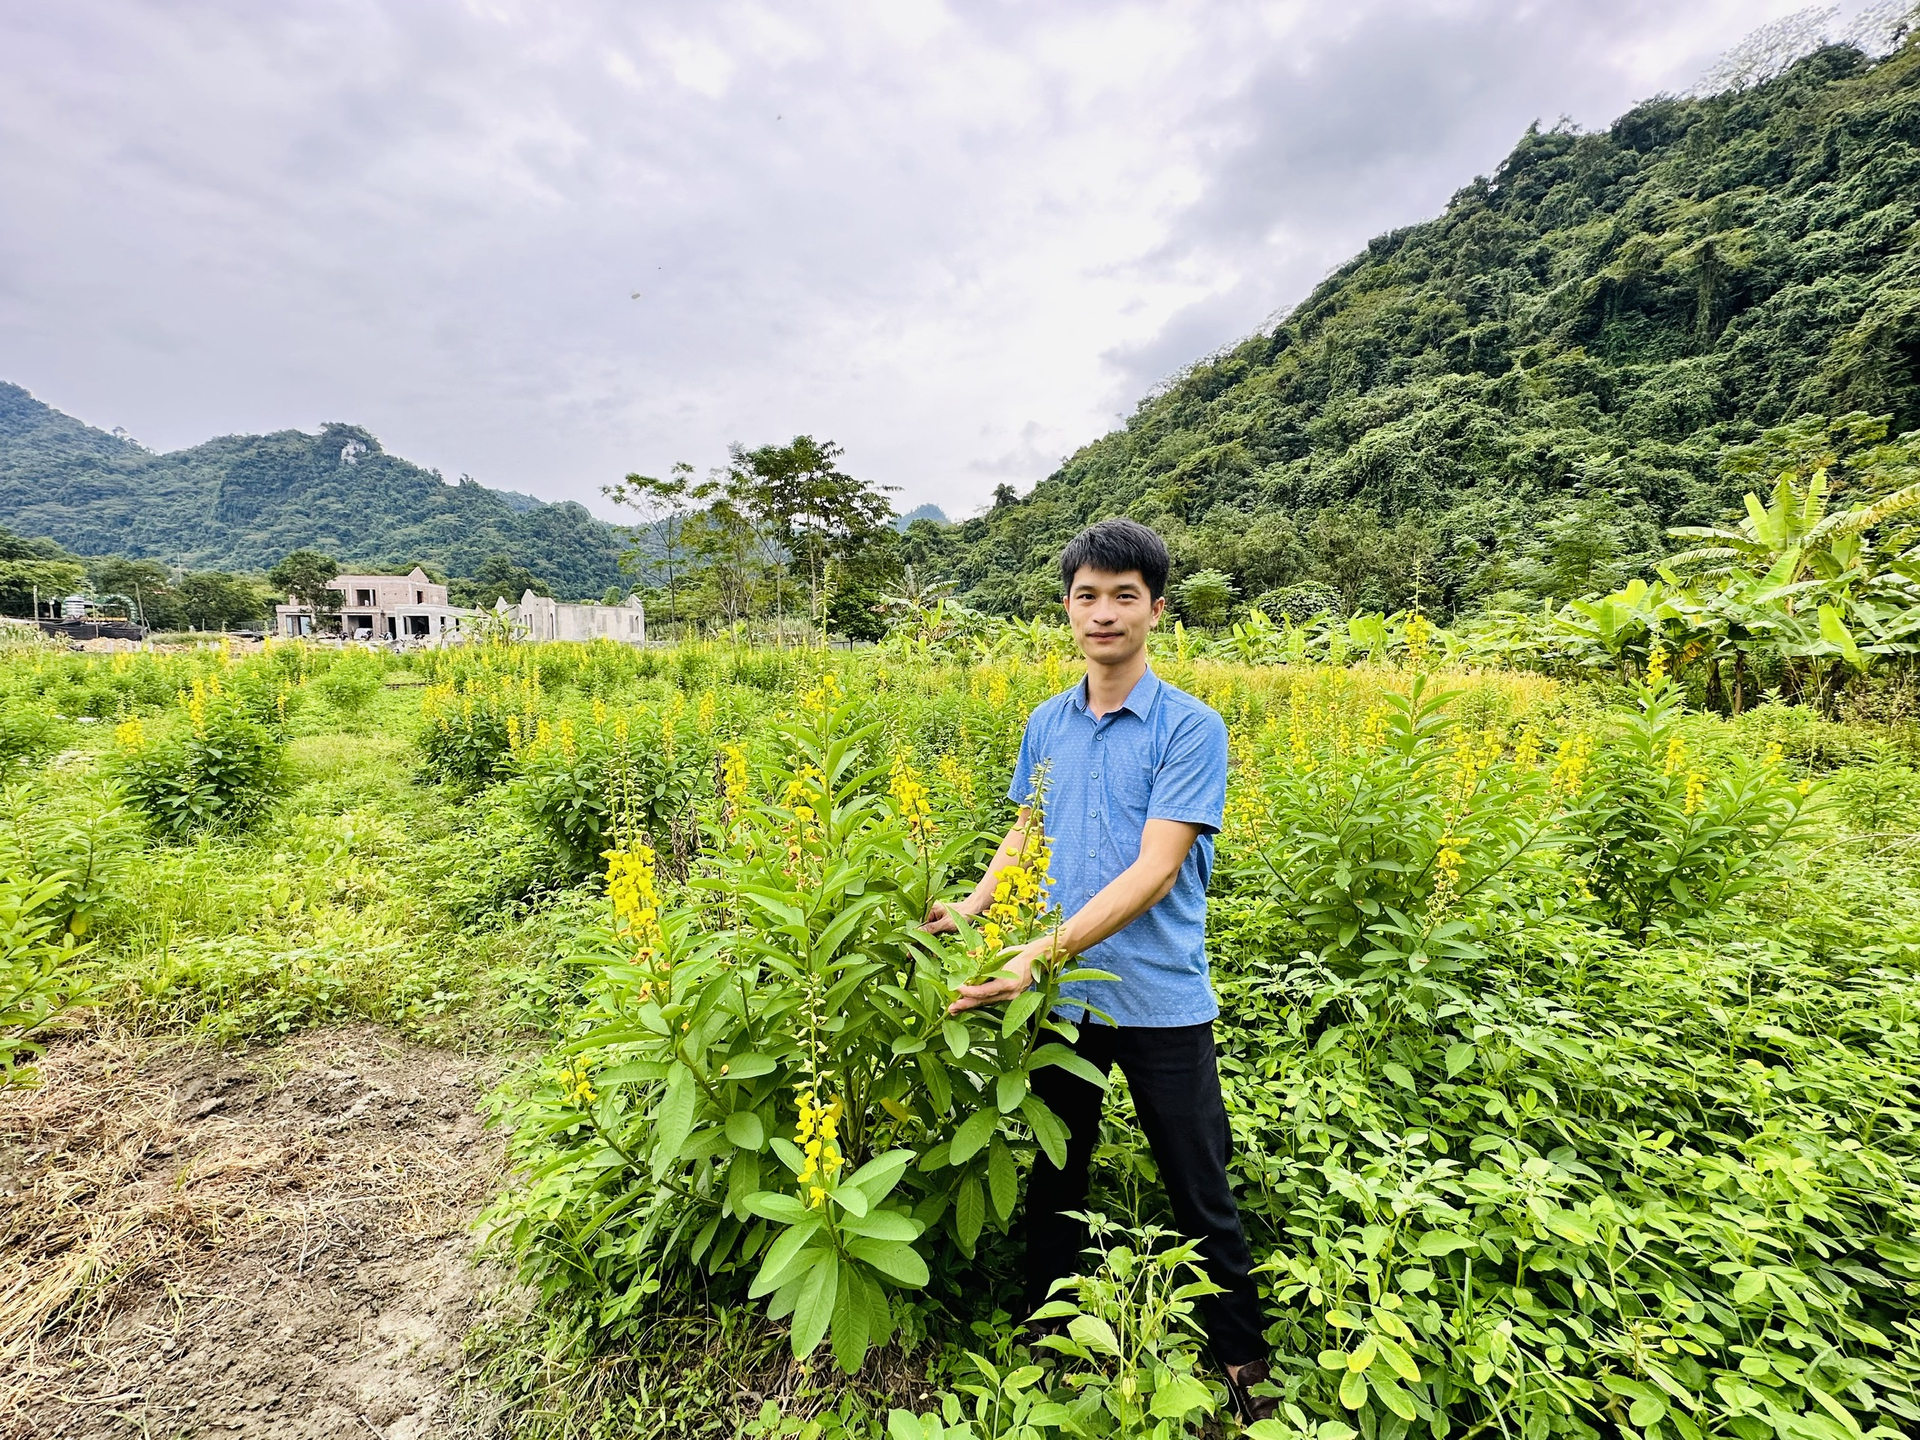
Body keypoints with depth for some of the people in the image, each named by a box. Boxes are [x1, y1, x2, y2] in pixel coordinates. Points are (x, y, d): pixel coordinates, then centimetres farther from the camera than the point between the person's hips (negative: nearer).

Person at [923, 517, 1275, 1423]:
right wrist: (969, 908, -2)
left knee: (1201, 1194, 15)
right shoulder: (1045, 725, 3)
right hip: (1061, 1000, 4)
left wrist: (1040, 954, -26)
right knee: (1053, 1178, 22)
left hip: (1161, 1001, -4)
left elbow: (1153, 871, -21)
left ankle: (1244, 1358, 41)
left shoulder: (1191, 729, -13)